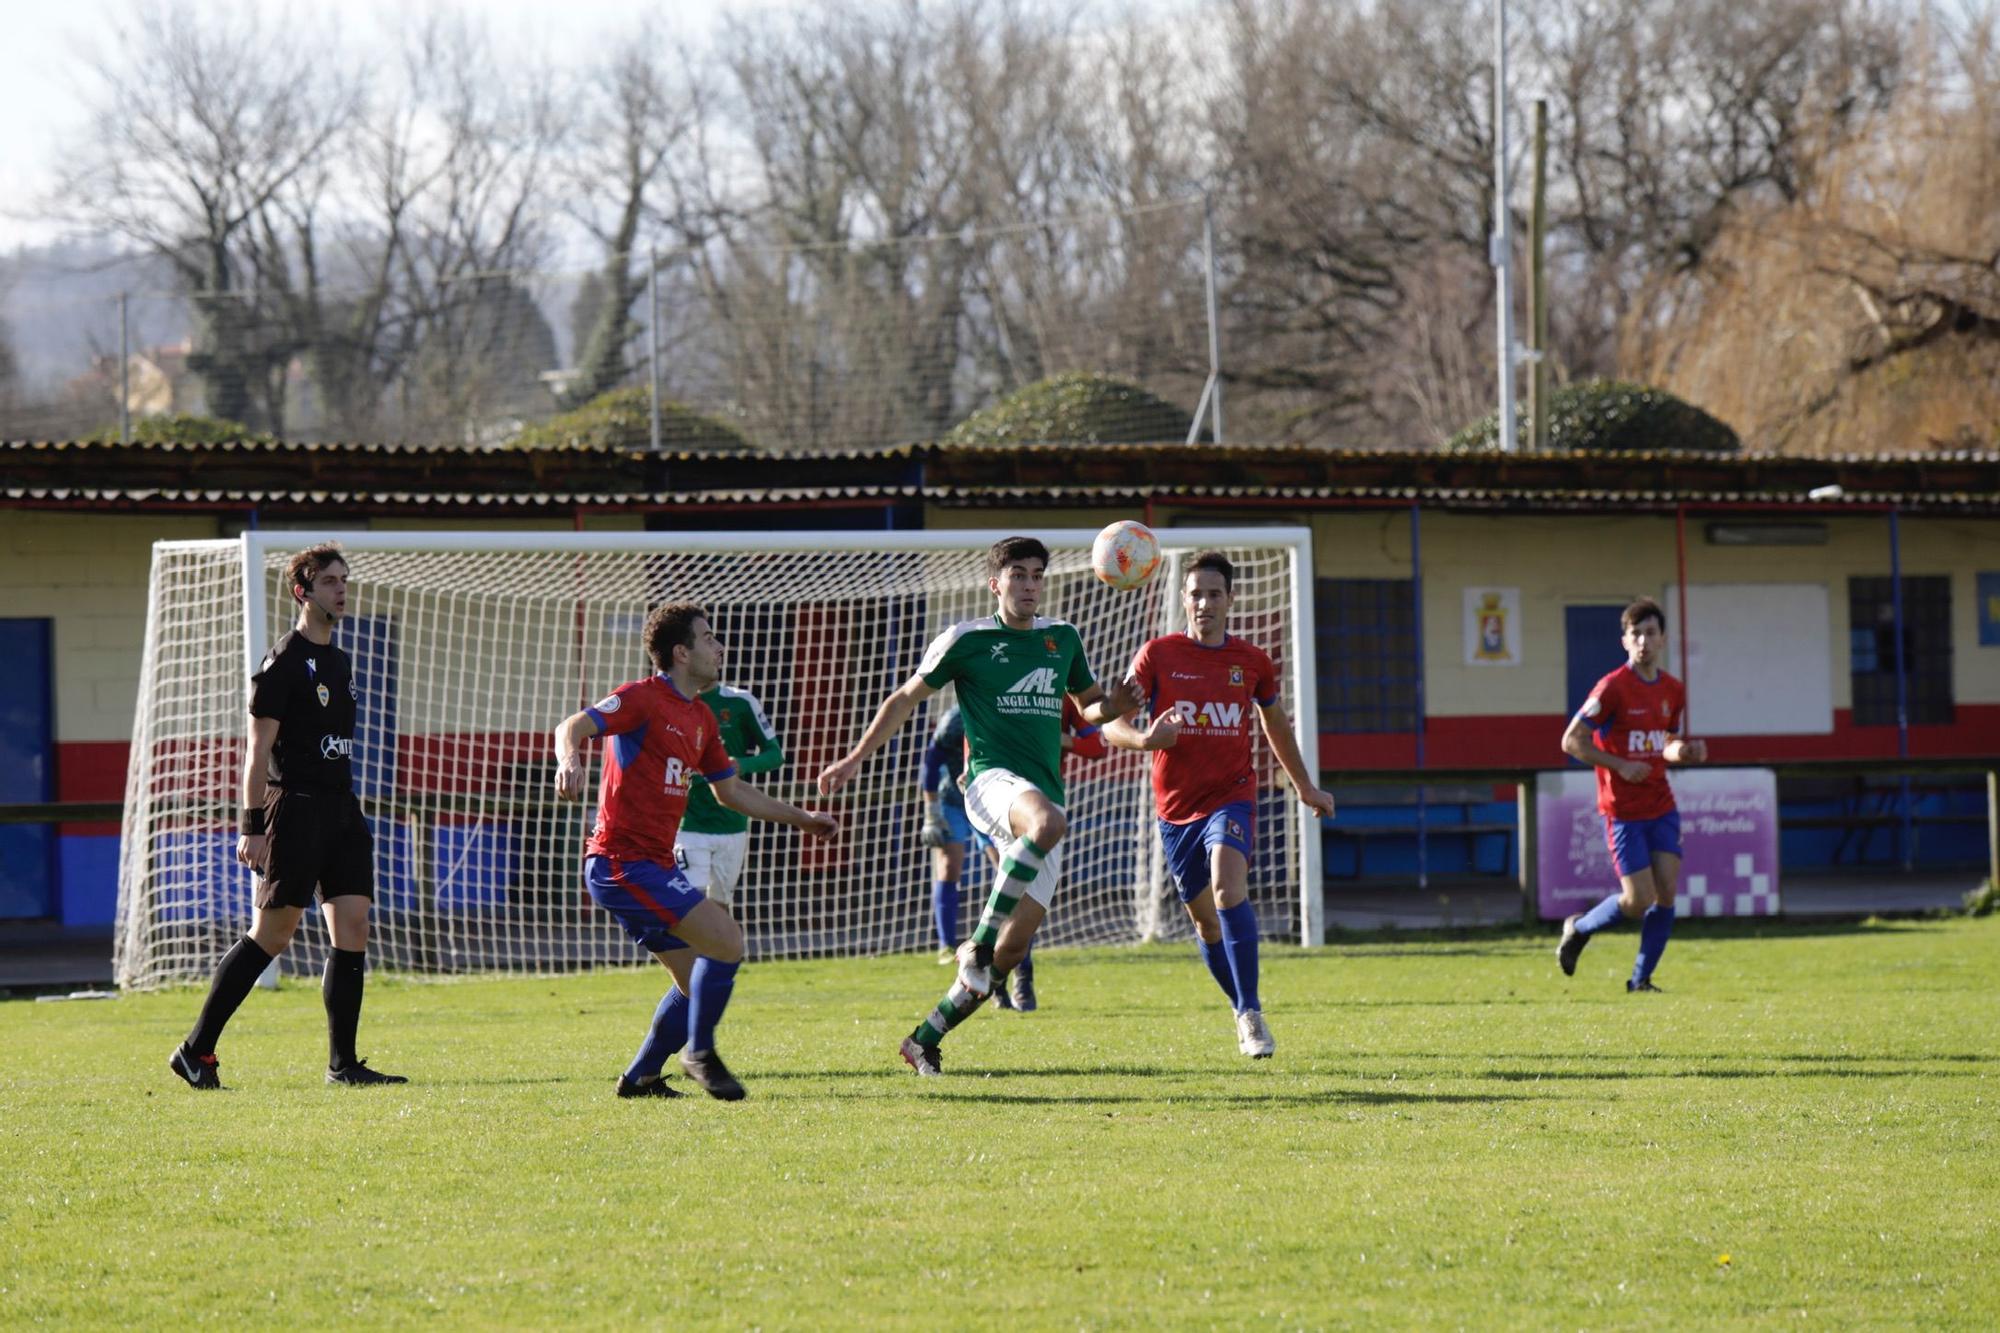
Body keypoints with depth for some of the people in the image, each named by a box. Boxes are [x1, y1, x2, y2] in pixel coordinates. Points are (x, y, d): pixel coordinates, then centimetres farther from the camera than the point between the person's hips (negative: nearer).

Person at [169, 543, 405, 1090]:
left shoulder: (339, 663, 17)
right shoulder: (283, 663, -8)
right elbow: (259, 750, -12)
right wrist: (251, 826, -17)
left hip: (341, 808, 8)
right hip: (296, 808, -8)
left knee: (352, 927, 0)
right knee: (273, 933, -8)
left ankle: (343, 1063, 2)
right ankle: (196, 1050, -1)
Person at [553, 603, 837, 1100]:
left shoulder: (701, 718, 18)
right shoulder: (642, 699, -9)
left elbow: (731, 791, 29)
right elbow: (574, 726, -22)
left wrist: (799, 818, 31)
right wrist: (570, 758, -44)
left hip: (654, 865, 10)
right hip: (623, 861, -10)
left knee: (698, 979, 12)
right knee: (727, 940, -16)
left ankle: (641, 1077, 19)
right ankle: (700, 1053, -4)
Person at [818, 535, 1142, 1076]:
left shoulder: (1062, 638, 16)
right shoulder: (967, 640, 3)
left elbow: (1089, 708, 28)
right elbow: (906, 698, 12)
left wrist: (1113, 705, 4)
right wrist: (855, 759, 9)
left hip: (1046, 791, 6)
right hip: (992, 781, -6)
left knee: (1015, 946, 0)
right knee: (1049, 822, -42)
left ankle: (925, 1039, 13)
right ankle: (978, 944, -33)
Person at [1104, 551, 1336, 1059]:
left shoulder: (1252, 661, 2)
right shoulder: (1159, 654, -3)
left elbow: (1275, 722, 21)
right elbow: (1112, 726, -8)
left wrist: (1305, 786, 29)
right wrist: (1146, 739, -31)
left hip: (1232, 794, -1)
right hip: (1176, 806, 1)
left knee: (1228, 888, -27)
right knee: (1206, 922, 9)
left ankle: (1252, 1012, -25)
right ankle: (1243, 1012, 32)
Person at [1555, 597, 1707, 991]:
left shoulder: (1673, 691, 7)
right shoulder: (1613, 688, -12)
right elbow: (1571, 741, -10)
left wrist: (1683, 751, -2)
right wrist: (1621, 766, -17)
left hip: (1661, 806, 6)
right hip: (1623, 809, -6)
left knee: (1666, 892, -5)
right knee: (1639, 900, -8)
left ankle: (1641, 979, 8)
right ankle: (1579, 929, 20)